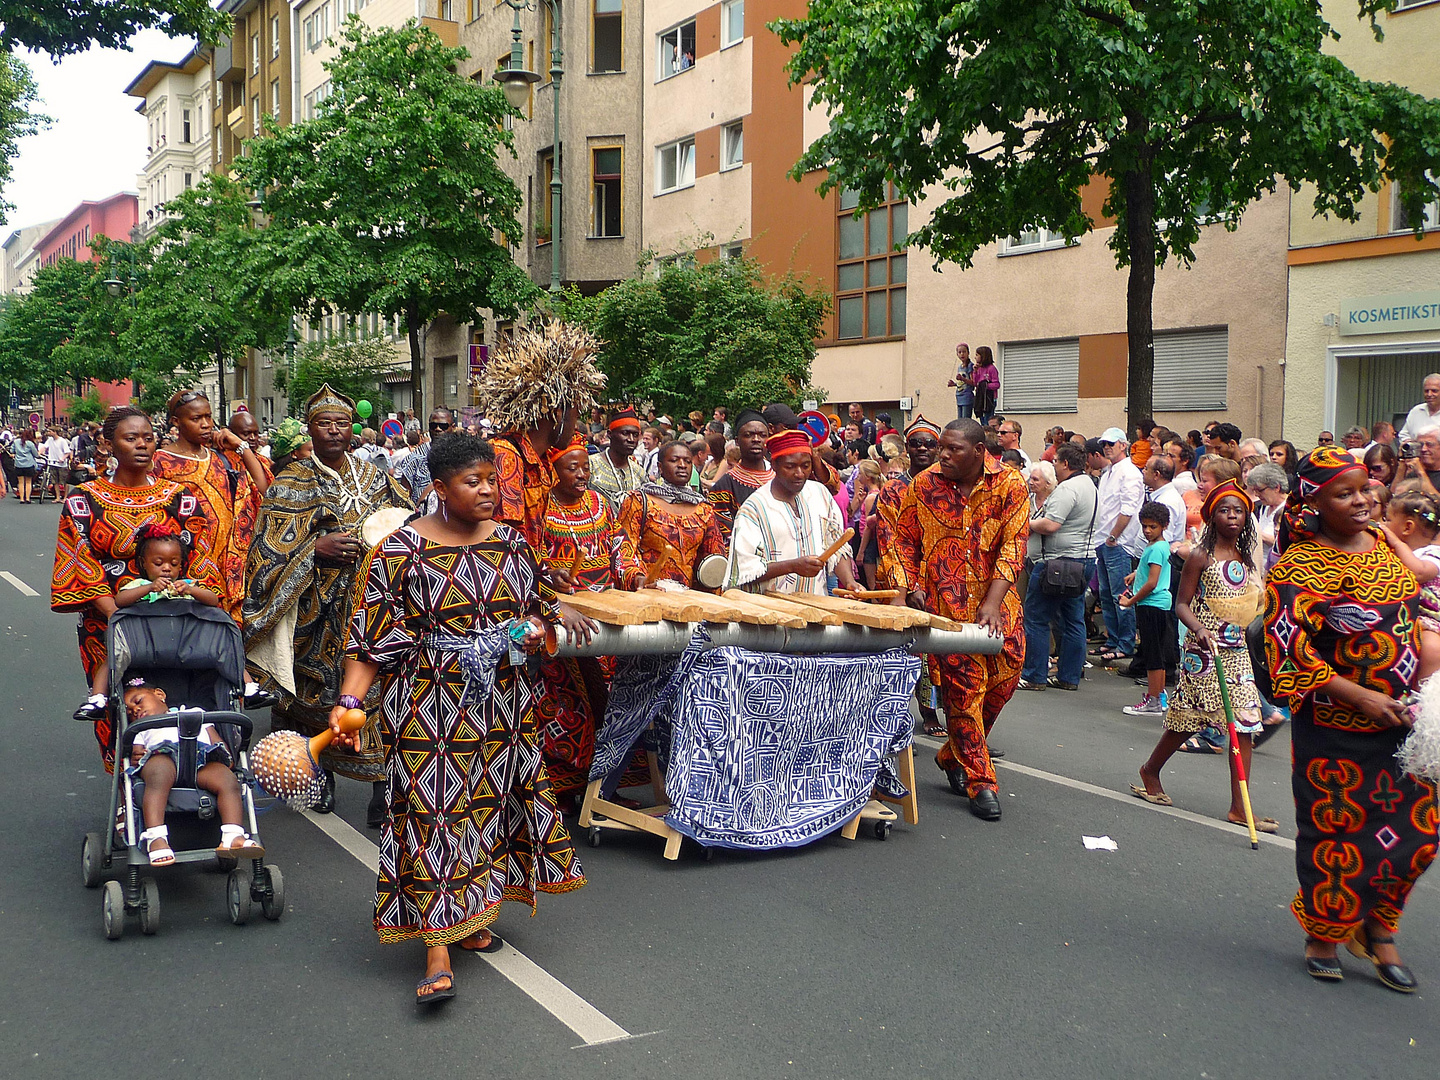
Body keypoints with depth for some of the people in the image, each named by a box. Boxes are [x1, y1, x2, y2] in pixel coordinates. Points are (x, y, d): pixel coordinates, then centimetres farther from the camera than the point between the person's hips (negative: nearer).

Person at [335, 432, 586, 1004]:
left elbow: (541, 604, 19)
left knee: (491, 801, 11)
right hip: (429, 707, -5)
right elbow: (371, 636, -8)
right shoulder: (400, 550, -8)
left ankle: (470, 916, 30)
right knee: (433, 810, -7)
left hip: (502, 704, 5)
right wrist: (349, 700, -18)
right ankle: (438, 952, -5)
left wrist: (536, 627, -4)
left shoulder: (511, 543, 6)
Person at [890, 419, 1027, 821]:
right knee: (962, 687, -4)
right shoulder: (923, 486, 0)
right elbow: (905, 541, 10)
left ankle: (953, 756, 28)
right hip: (944, 603, -1)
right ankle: (980, 782, 5)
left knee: (1004, 677, 6)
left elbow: (1013, 545, -8)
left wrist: (993, 602, -18)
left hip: (996, 602, 2)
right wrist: (905, 589, -4)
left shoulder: (1009, 484, -3)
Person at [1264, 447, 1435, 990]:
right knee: (1337, 833, 5)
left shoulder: (1386, 546, 7)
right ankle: (1323, 935, 27)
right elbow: (1291, 652, -18)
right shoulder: (1297, 567, -13)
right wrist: (1361, 697, -21)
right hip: (1335, 727, -6)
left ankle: (1377, 928, 28)